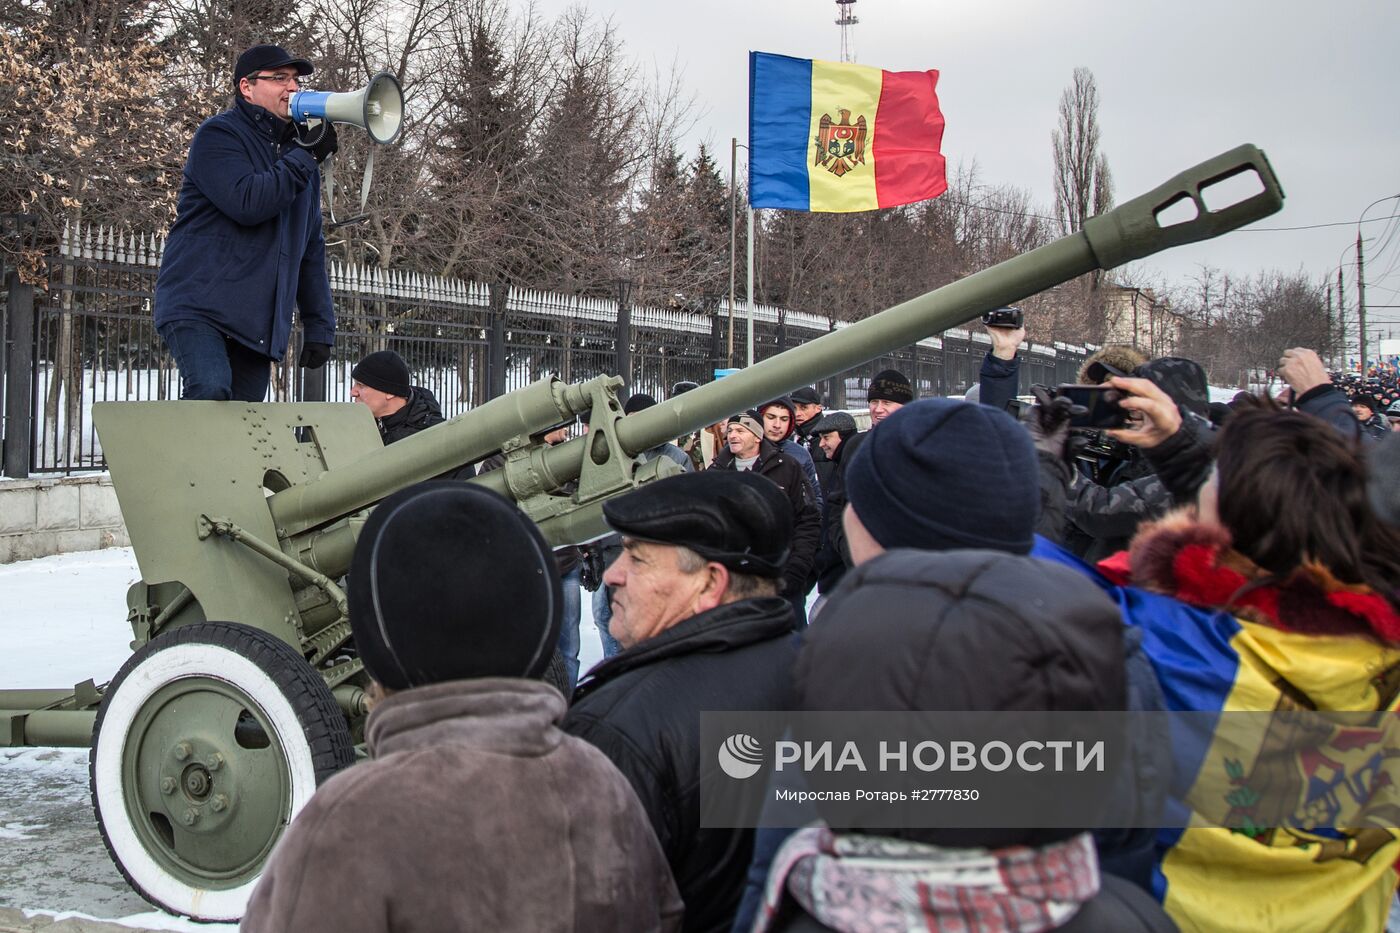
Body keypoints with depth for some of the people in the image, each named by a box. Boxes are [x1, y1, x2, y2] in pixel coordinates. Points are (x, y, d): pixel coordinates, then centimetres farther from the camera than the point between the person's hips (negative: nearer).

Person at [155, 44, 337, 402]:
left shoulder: (297, 150, 20)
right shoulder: (219, 134, -2)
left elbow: (311, 247, 23)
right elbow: (247, 202, -21)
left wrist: (319, 327, 16)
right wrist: (307, 156, -12)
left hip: (260, 325, 6)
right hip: (198, 305, -6)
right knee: (211, 392, -28)